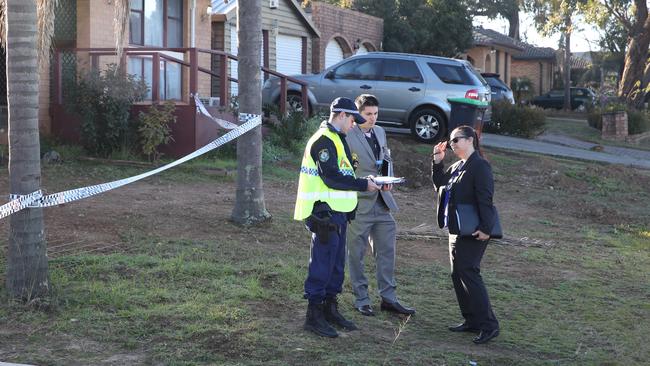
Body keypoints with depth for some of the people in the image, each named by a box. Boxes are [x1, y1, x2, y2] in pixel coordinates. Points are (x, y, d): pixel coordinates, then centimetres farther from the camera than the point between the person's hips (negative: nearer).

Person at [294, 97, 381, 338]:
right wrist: (363, 185, -16)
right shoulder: (323, 141, -15)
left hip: (337, 212, 10)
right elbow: (332, 178, -22)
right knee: (322, 263, -6)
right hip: (324, 212, -10)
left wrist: (365, 181, 8)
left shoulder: (336, 139, 19)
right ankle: (314, 316, 0)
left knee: (336, 263, 16)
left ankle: (330, 309, 25)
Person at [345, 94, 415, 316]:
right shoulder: (347, 136, -12)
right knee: (356, 253, 5)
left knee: (386, 250, 10)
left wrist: (387, 179, 4)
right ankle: (361, 300, 16)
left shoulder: (380, 132, 11)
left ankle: (388, 298, 19)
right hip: (359, 203, -7)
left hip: (381, 200, 7)